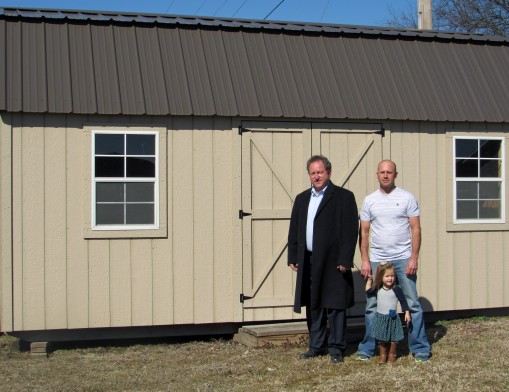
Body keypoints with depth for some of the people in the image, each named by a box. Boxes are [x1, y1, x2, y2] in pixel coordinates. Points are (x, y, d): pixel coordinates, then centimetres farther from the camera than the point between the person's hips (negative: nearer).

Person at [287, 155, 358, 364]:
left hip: (333, 262, -5)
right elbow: (294, 230, 16)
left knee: (335, 306, 0)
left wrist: (345, 260, -14)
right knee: (313, 307, 12)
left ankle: (336, 349, 10)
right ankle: (316, 346, 23)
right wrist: (293, 257, 9)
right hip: (308, 262, 6)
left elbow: (351, 231, -8)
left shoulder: (344, 197, -3)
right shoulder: (301, 199, 15)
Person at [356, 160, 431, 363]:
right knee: (372, 306, 7)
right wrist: (365, 260, 1)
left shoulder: (407, 198, 0)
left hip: (403, 259, -2)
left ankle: (419, 348, 10)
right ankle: (368, 347, 17)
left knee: (412, 304, 0)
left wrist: (414, 258, -9)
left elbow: (416, 229, -1)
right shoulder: (369, 200, 7)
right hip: (376, 260, 2)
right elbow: (364, 232, 8)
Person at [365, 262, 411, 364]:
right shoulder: (377, 289, -1)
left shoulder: (396, 289, -11)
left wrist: (407, 313, -7)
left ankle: (392, 355, 23)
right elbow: (368, 292, 16)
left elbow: (403, 301, -4)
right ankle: (383, 355, 21)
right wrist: (369, 280, 13)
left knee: (393, 338, 6)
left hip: (392, 318, -2)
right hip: (380, 318, 3)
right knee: (381, 339, 9)